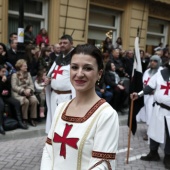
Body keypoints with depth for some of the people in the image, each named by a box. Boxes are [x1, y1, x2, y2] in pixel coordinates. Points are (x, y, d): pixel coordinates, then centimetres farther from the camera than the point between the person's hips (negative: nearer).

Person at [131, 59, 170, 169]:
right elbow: (150, 87, 5)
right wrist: (138, 94, -5)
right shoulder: (161, 73, 3)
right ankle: (153, 153, 31)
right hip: (159, 109, 3)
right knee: (155, 131, 13)